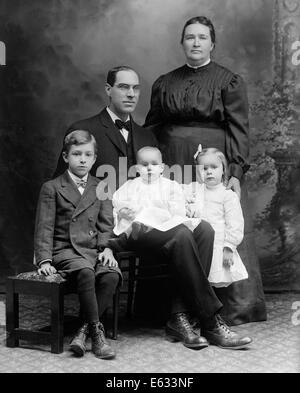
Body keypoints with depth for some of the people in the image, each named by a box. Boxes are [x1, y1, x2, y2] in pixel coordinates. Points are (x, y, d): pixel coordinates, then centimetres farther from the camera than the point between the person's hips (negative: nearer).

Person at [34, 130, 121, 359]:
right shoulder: (52, 188, 8)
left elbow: (106, 224, 12)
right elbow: (44, 228, 3)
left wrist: (107, 248, -7)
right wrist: (44, 260, -9)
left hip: (95, 250, 3)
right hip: (65, 251, -3)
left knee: (112, 275, -29)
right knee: (85, 272, -35)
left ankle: (85, 331, -21)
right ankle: (97, 332, -24)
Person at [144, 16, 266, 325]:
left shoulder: (229, 82, 3)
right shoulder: (164, 84, 13)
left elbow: (239, 130, -4)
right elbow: (151, 129, 15)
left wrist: (236, 172, -14)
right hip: (172, 169, 4)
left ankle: (236, 310, 8)